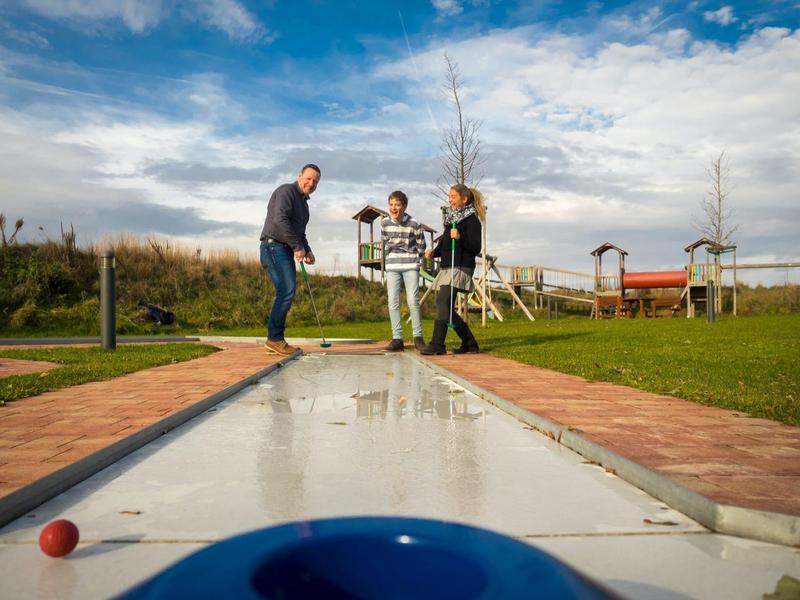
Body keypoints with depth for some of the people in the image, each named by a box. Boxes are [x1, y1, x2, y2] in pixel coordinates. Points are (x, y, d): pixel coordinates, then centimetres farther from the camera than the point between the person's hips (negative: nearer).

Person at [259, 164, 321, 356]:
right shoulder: (286, 191, -6)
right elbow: (280, 220, -20)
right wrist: (297, 246, -19)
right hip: (274, 246, -10)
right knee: (287, 289, -19)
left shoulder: (303, 202, 24)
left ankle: (275, 340, 7)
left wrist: (307, 250, 13)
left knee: (286, 292, 5)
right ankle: (274, 338, -17)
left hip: (287, 251, 10)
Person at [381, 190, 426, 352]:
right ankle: (397, 338, 3)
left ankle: (418, 337, 5)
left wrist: (412, 260, 3)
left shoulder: (414, 225, -9)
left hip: (410, 266, -3)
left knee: (413, 300, -6)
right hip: (392, 267, 3)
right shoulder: (384, 222, 0)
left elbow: (421, 246, 4)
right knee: (393, 302, -2)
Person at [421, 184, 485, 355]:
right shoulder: (451, 217, 19)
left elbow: (476, 247, -13)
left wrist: (460, 238, -27)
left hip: (461, 267, -9)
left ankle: (437, 344, -20)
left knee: (442, 301, -20)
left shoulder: (471, 219, -5)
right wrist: (433, 252, 5)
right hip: (447, 267, 9)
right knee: (446, 307, 9)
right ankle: (470, 343, 21)